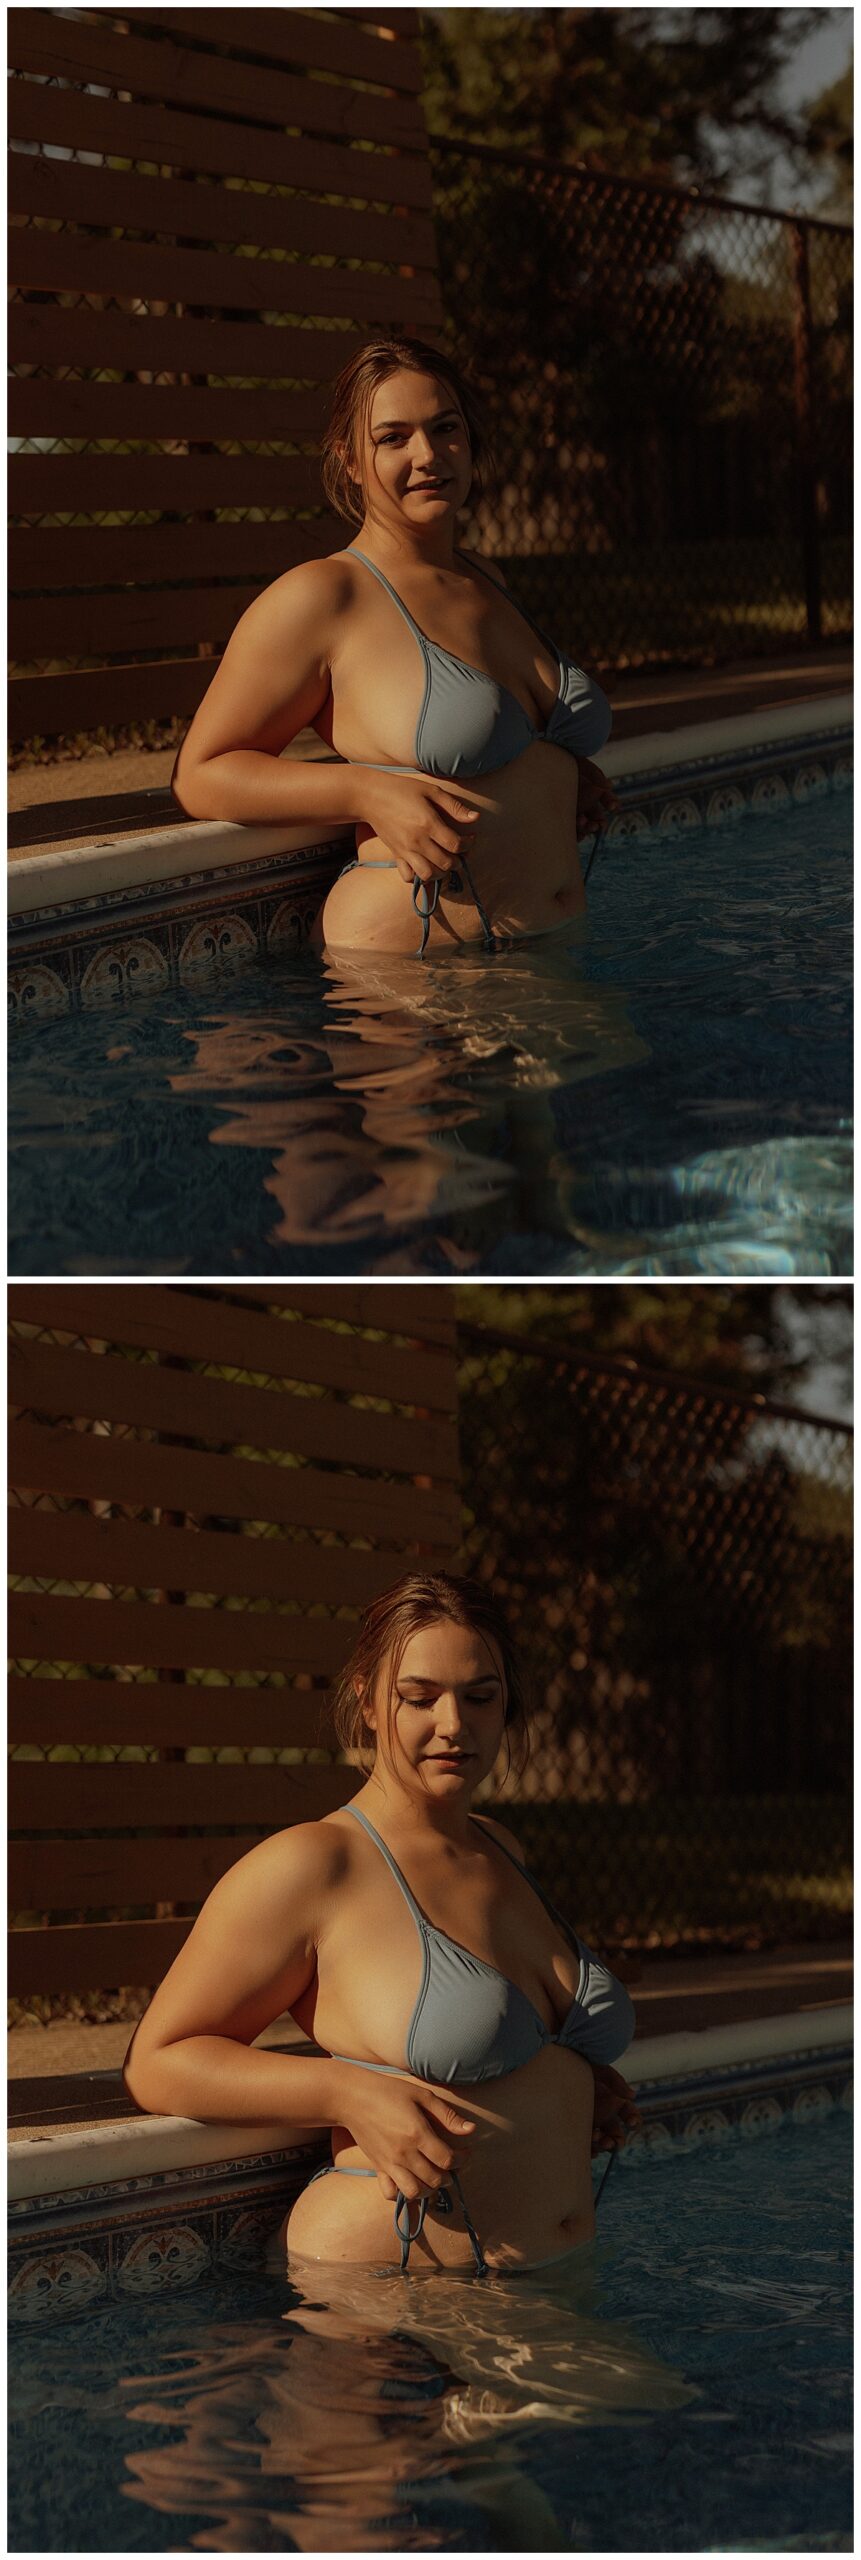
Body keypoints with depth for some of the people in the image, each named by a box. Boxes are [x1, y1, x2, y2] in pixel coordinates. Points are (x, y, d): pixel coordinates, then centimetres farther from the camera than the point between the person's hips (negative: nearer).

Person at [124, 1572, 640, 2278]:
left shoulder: (500, 1849, 14)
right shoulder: (309, 1865, -10)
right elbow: (158, 2062, -7)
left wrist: (577, 2084, 11)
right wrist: (352, 2095, -19)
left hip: (557, 2275, 7)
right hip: (390, 2278, -7)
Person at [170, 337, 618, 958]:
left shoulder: (485, 579, 17)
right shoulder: (322, 596, -6)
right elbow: (200, 776, -6)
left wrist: (561, 772, 14)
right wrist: (370, 794, -18)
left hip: (555, 951, 7)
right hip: (409, 956, -6)